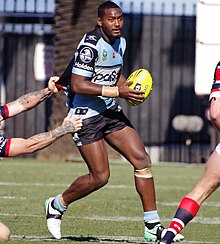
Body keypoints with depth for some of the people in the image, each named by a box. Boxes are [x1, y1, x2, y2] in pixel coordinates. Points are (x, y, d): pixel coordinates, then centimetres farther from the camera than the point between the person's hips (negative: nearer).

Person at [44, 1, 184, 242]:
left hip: (111, 112, 8)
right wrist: (118, 92, -25)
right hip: (87, 116, -8)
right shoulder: (90, 45, -19)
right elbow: (78, 85, -24)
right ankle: (57, 205, 19)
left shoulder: (120, 42, 9)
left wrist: (130, 89, 2)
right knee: (100, 176, -8)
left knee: (142, 160, -4)